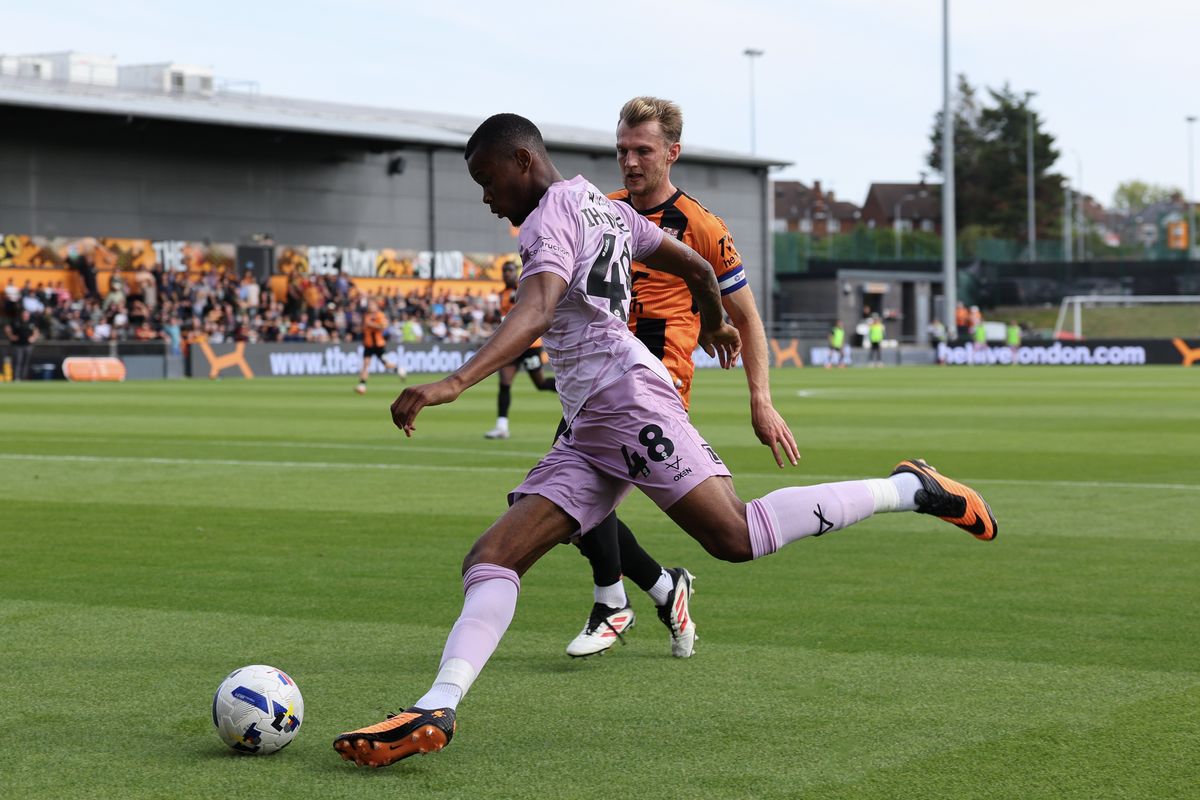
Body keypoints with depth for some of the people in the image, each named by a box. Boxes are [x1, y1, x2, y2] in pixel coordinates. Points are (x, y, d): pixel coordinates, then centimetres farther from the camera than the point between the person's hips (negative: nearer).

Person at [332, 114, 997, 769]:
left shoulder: (552, 213, -3)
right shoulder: (605, 206, 25)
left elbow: (536, 312, -22)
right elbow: (698, 268, 32)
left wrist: (455, 383, -34)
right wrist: (715, 325, 53)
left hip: (625, 394, -10)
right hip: (588, 433, 10)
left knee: (738, 537, -19)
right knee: (489, 559, -4)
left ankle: (906, 489, -3)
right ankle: (437, 708, -21)